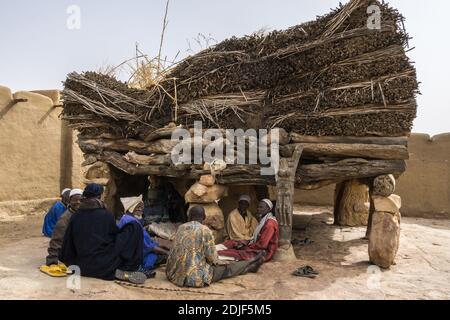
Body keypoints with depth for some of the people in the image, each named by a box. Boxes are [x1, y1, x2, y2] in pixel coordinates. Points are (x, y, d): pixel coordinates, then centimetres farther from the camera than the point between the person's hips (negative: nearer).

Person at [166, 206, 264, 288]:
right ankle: (251, 265, 35)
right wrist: (215, 260, 15)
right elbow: (211, 255, -10)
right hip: (193, 277, -7)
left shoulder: (181, 228, 7)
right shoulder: (205, 230, -12)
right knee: (226, 269, 14)